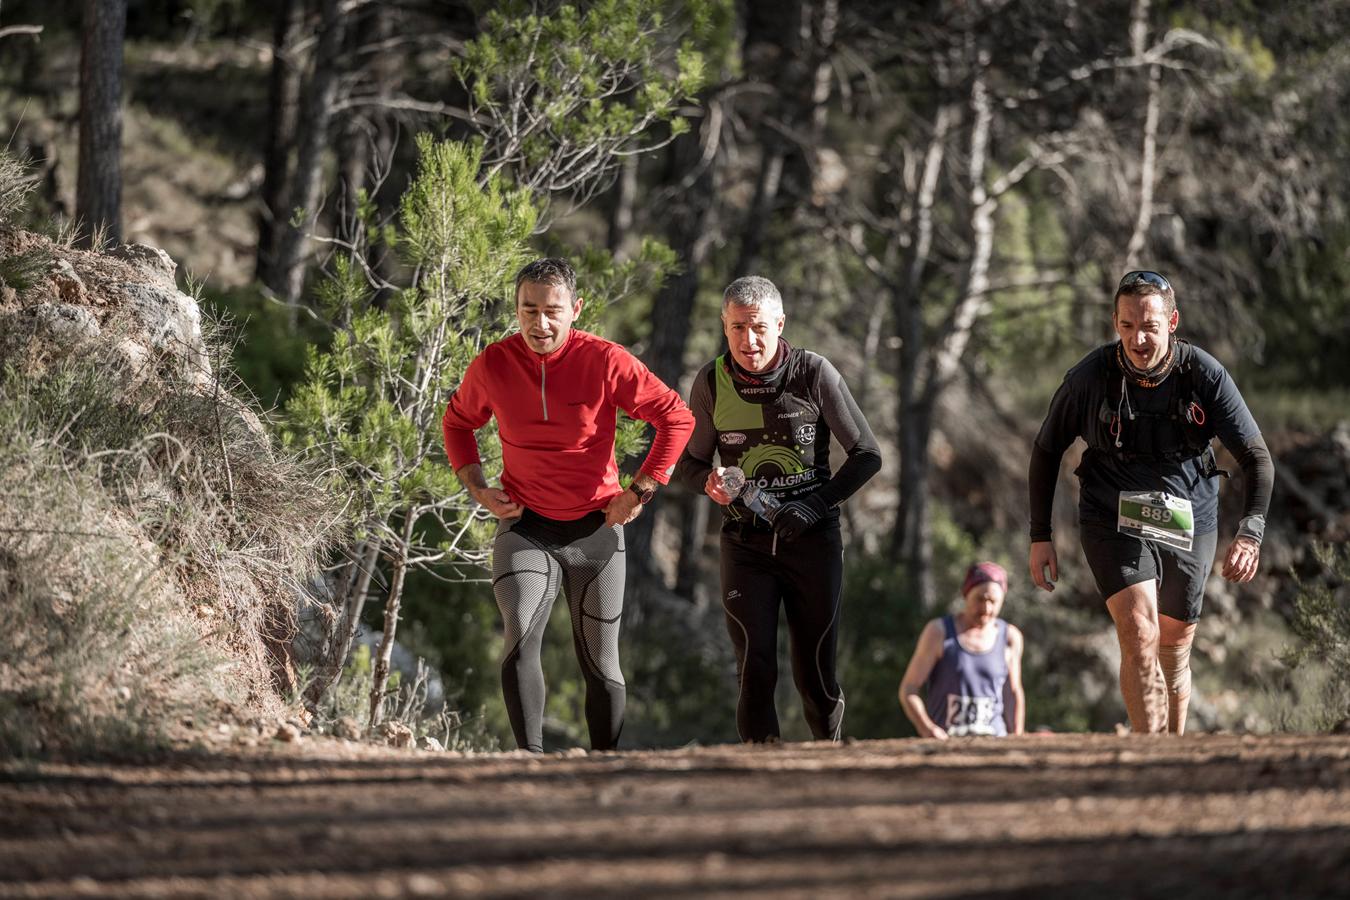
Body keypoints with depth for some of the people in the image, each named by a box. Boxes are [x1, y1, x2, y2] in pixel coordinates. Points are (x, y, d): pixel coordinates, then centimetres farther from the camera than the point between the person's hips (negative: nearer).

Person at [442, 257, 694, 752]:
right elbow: (457, 422, 14)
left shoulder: (606, 361, -13)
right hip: (524, 526, 0)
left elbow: (676, 418, -5)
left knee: (600, 662, 9)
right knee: (521, 639, -24)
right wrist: (477, 488, 1)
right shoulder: (493, 365, -6)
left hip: (596, 529, 0)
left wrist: (641, 490, -9)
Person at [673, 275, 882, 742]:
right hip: (745, 543, 1)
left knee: (815, 677, 2)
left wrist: (816, 504, -14)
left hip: (812, 539, -1)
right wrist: (709, 480, -14)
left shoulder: (814, 373, -7)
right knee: (756, 672, -12)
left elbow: (867, 455, -2)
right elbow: (686, 463, 10)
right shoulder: (712, 382, -2)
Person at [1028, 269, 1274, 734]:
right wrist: (1040, 536, 0)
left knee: (1174, 647, 14)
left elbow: (1256, 457, -11)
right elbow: (1047, 450, 1)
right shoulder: (1088, 377, -14)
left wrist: (1250, 533, -26)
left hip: (1188, 526, 2)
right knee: (1140, 636, -22)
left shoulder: (1206, 375, -14)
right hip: (1115, 523, -2)